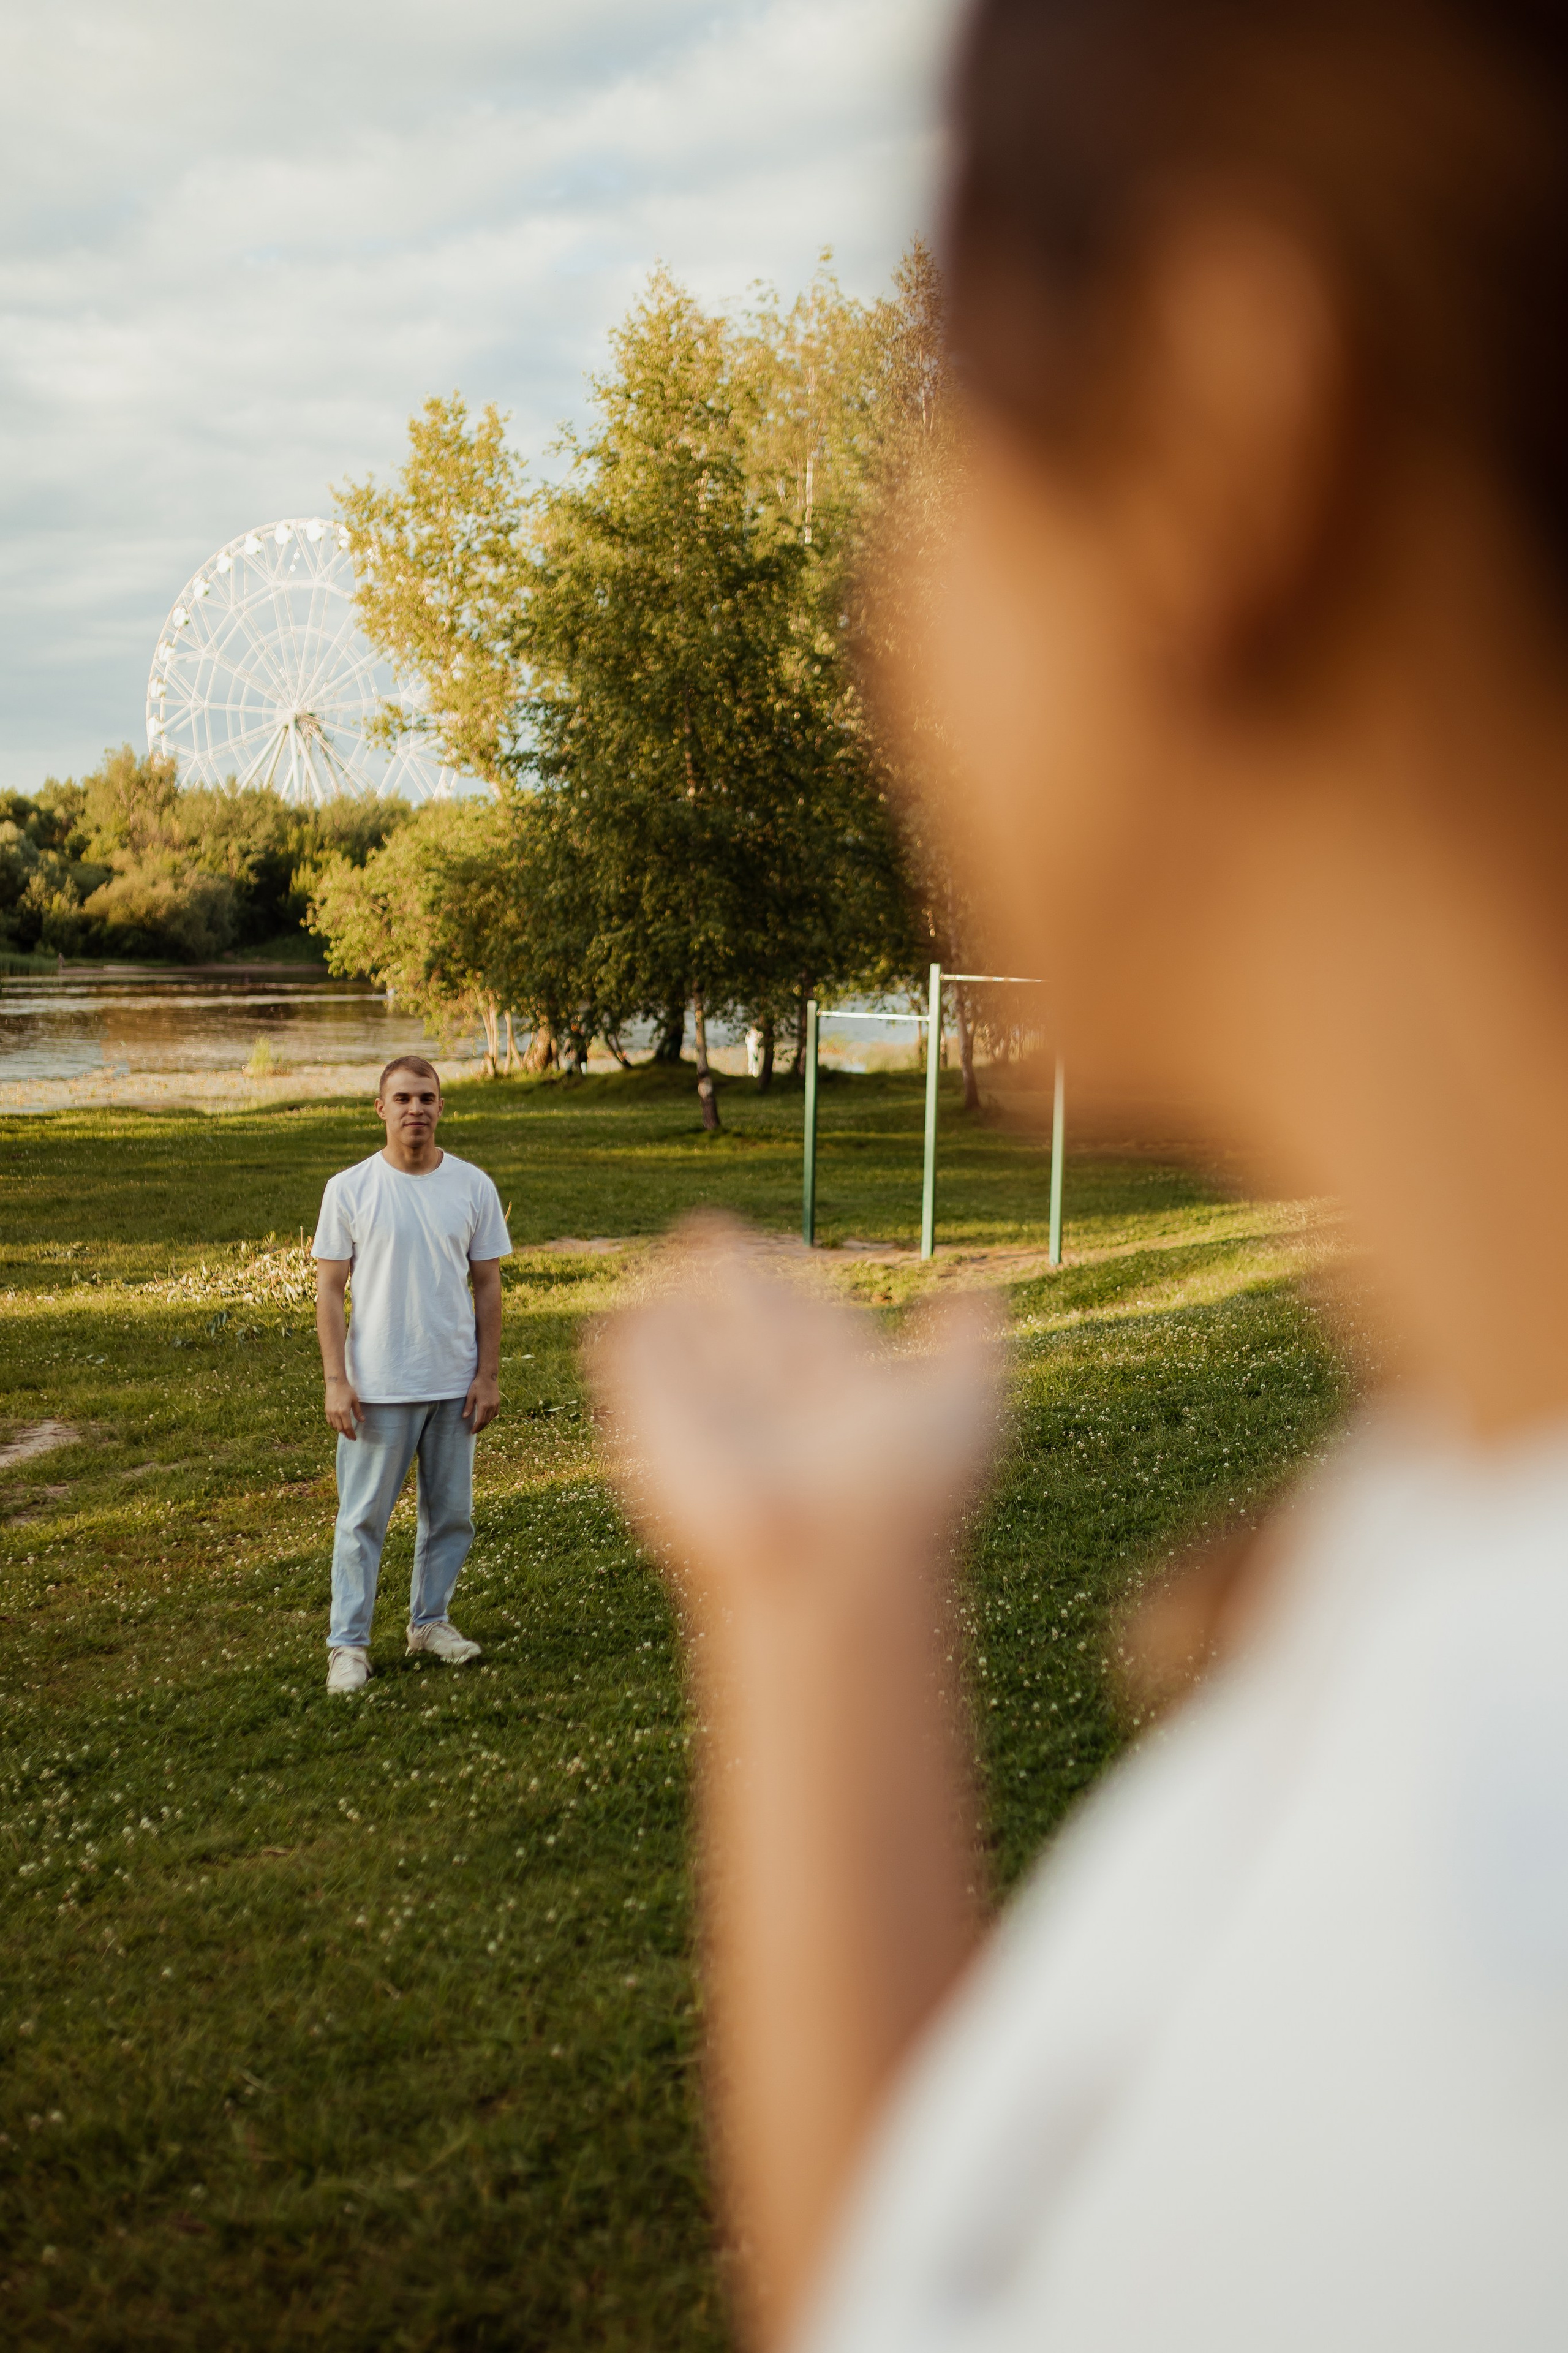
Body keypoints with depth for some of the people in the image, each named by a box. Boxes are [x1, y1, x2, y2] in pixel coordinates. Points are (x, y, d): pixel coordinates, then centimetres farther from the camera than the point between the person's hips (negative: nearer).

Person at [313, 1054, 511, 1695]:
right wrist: (336, 1381, -10)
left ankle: (430, 1620, 28)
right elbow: (329, 1290, -3)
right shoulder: (349, 1190, -4)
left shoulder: (473, 1187, 3)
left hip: (455, 1383, 3)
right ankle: (348, 1645, 10)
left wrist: (488, 1375, 1)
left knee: (451, 1512, 12)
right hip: (378, 1388, -3)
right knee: (363, 1517, 2)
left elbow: (487, 1285, 6)